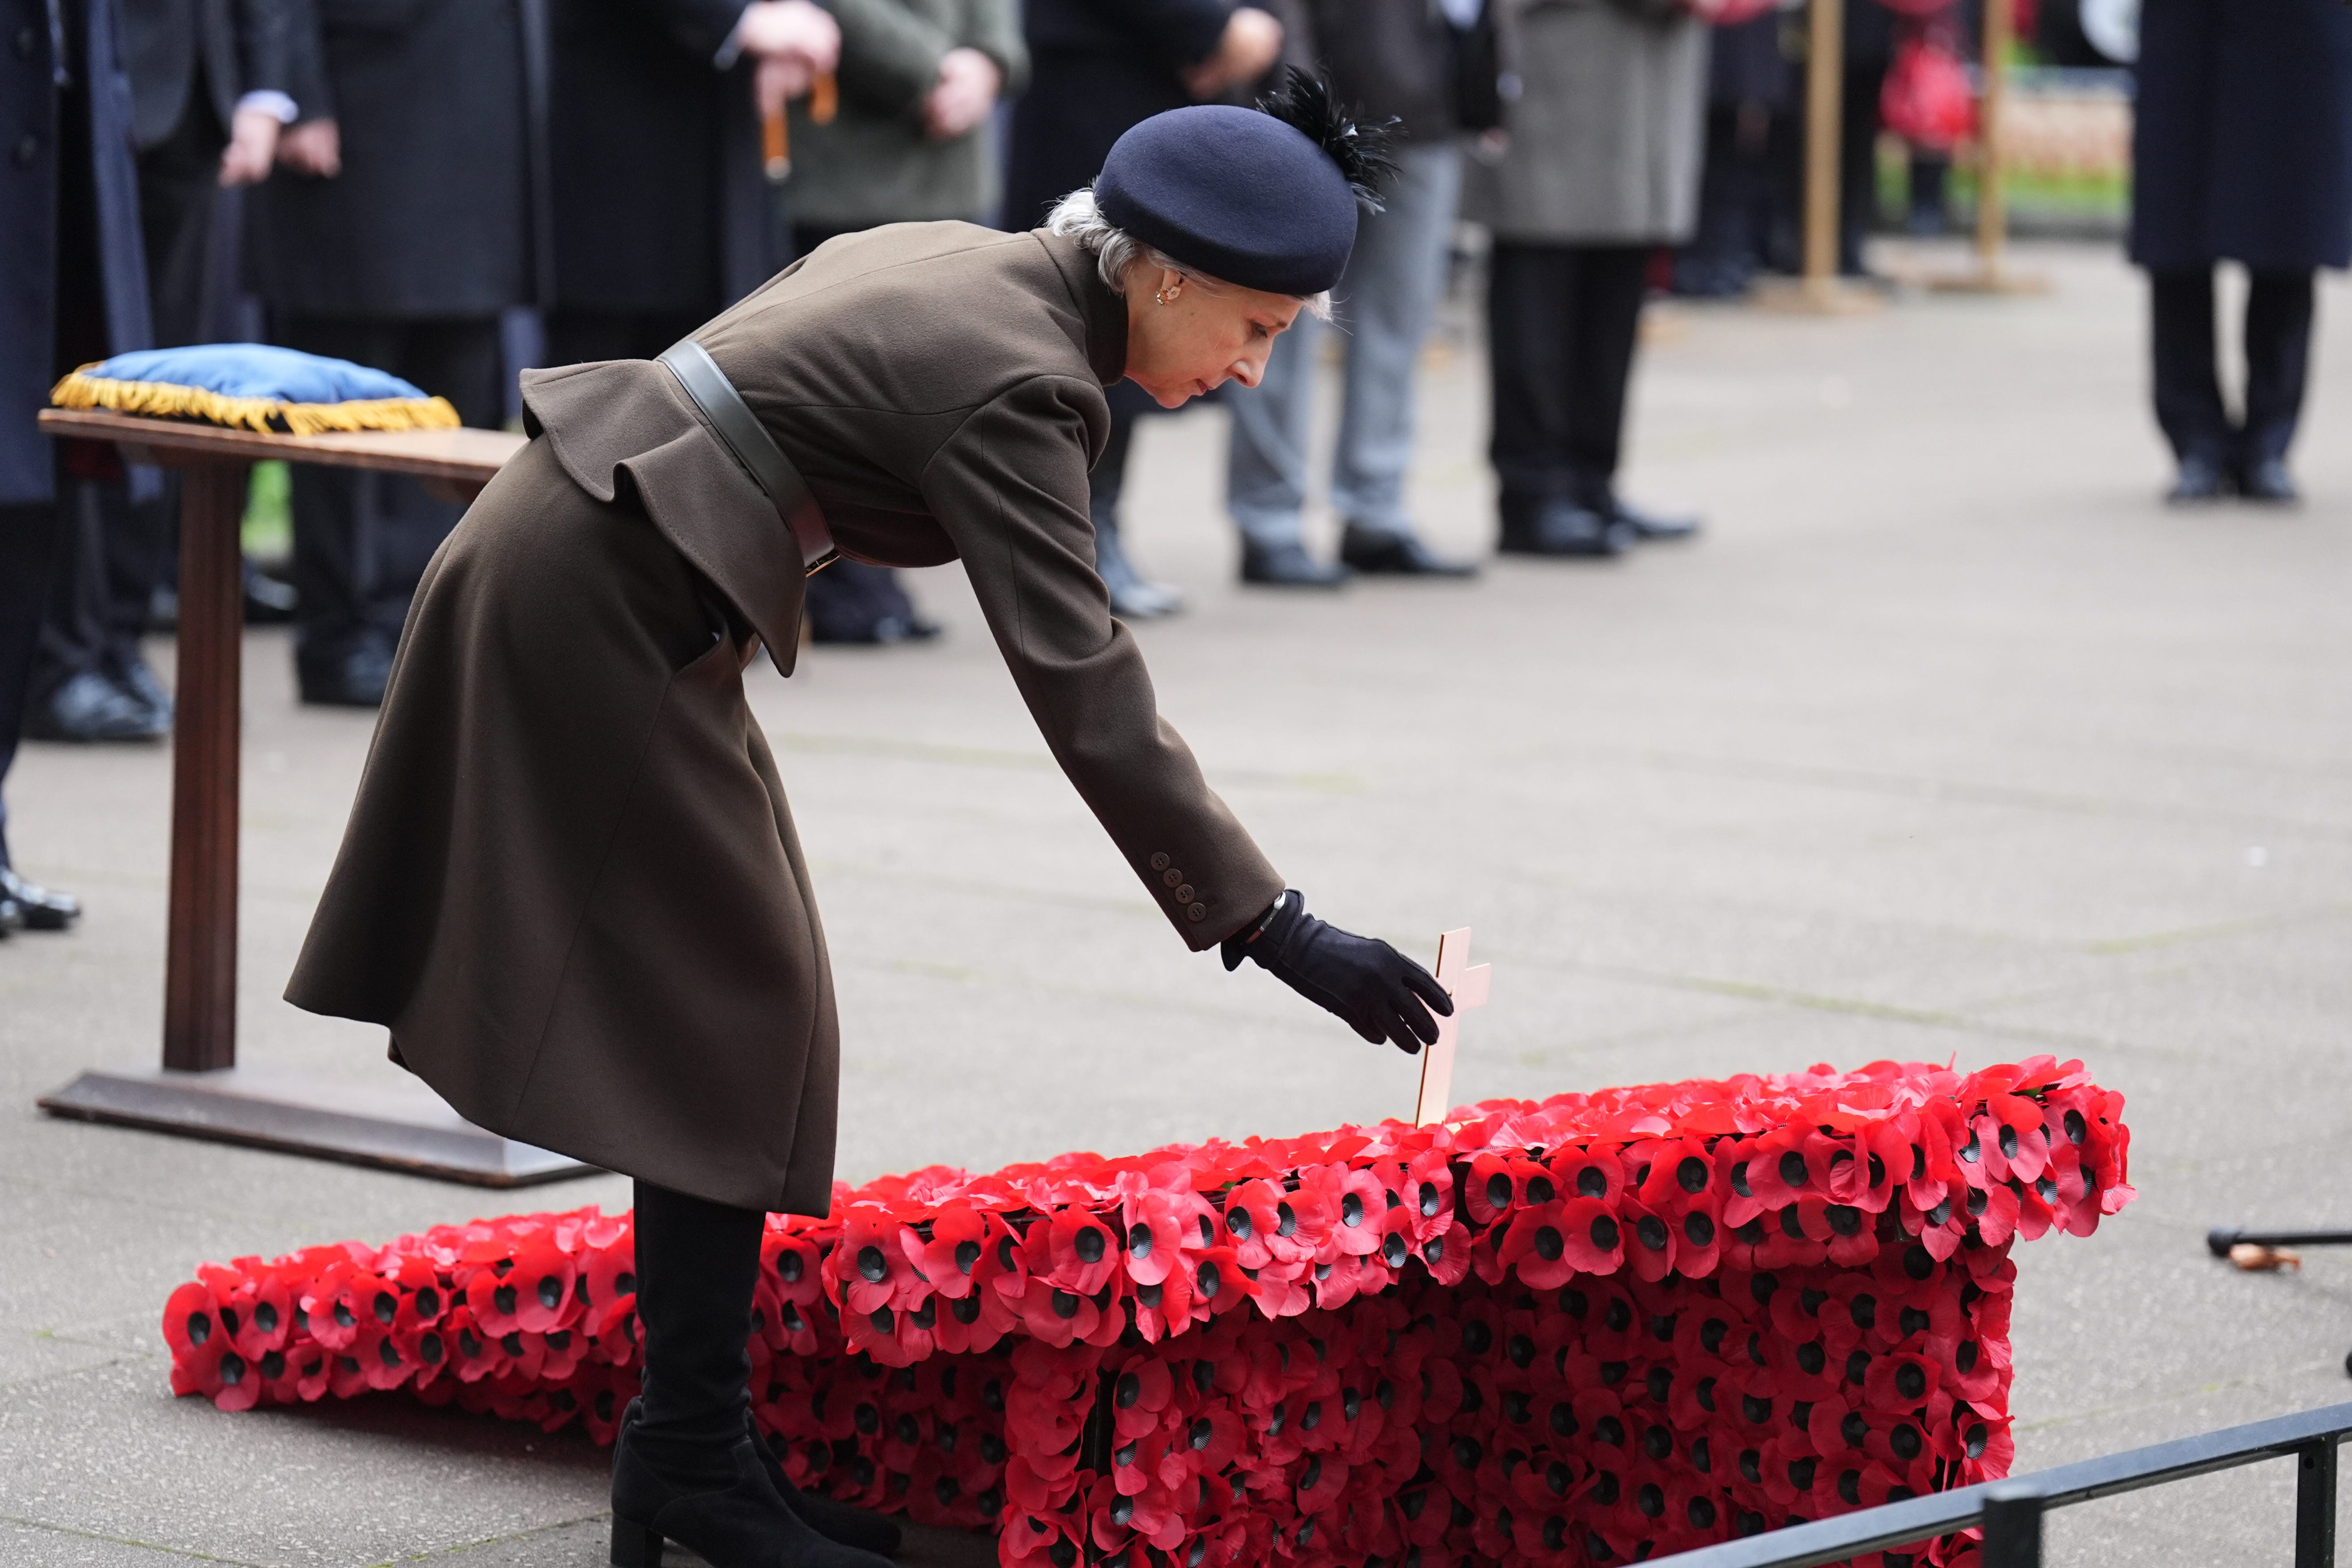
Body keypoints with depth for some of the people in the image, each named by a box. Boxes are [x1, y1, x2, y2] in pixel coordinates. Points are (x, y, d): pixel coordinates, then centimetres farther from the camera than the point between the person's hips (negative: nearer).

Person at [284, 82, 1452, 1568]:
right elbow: (1090, 702, -23)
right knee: (726, 1014, -5)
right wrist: (1277, 930, -24)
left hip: (572, 566, 10)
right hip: (603, 610, -10)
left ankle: (693, 1443, 15)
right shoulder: (1016, 384, -19)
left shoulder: (966, 264, 9)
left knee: (722, 1009, 12)